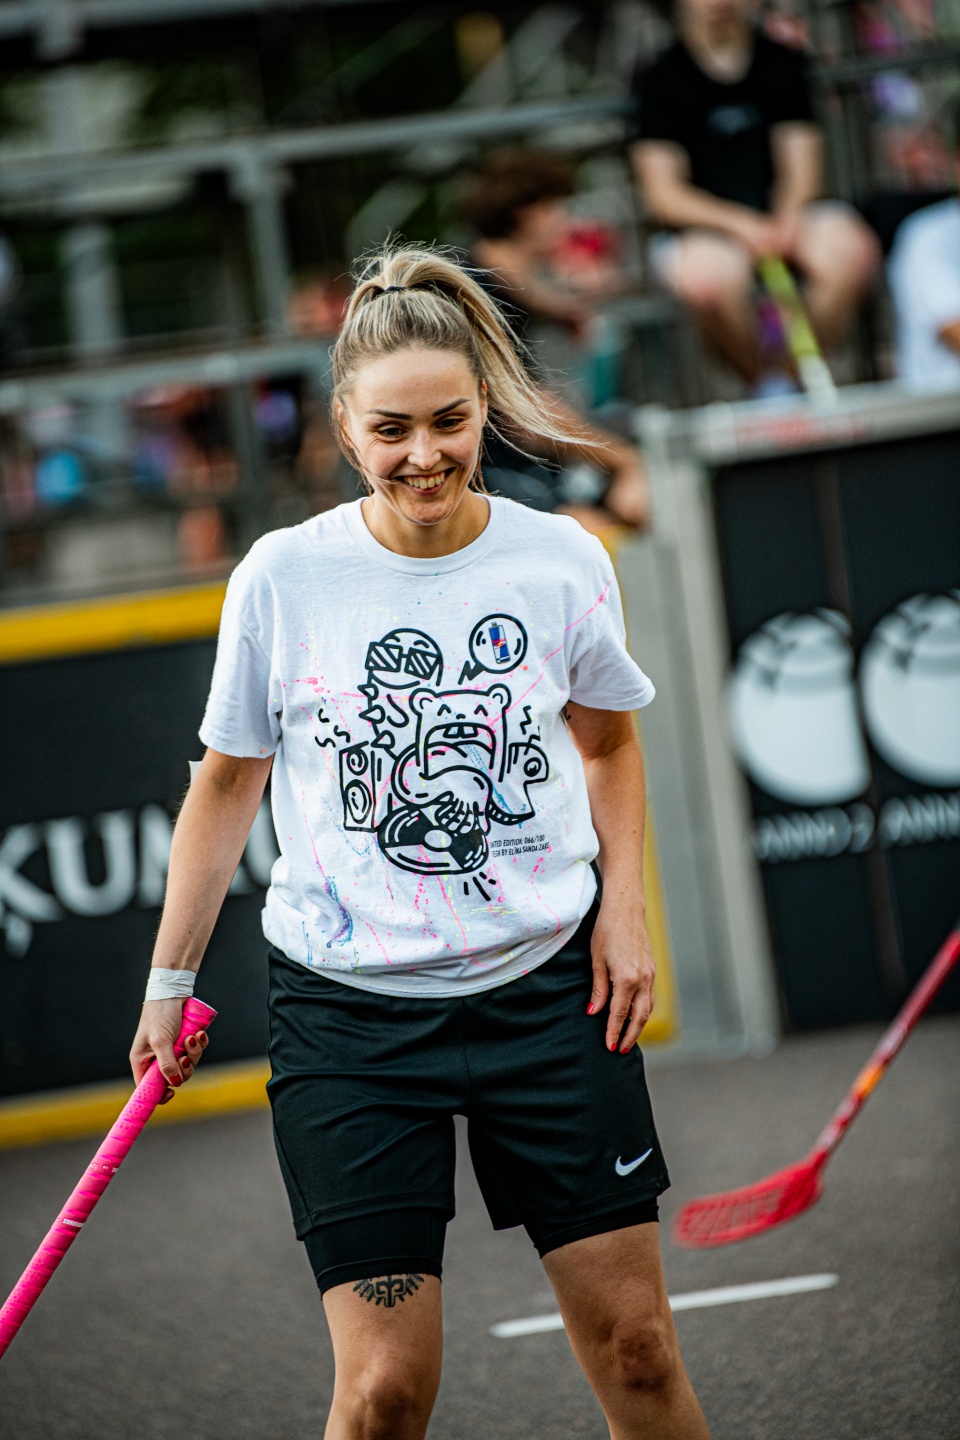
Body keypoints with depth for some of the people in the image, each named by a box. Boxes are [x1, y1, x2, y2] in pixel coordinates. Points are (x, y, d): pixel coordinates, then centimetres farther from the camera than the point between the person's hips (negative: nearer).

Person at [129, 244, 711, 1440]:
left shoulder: (562, 562, -2)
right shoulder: (282, 577, -6)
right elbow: (228, 784, 7)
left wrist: (623, 912, 5)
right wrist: (169, 981, 9)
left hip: (547, 982, 2)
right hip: (345, 1005, -1)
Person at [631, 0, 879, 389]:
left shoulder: (783, 63, 11)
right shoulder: (661, 78, 0)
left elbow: (801, 167, 6)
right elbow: (663, 194, -5)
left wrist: (785, 222, -16)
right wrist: (742, 225, -20)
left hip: (783, 216, 3)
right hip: (698, 229, -3)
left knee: (853, 251, -28)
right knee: (708, 277, -38)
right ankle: (766, 386, -13)